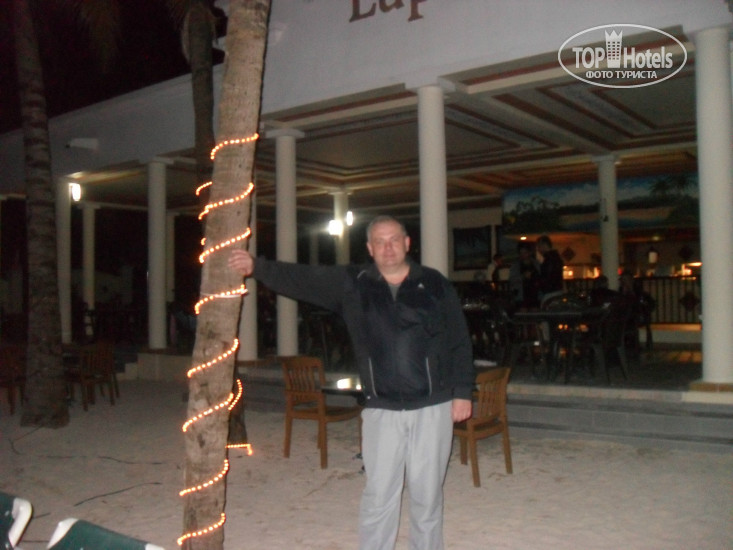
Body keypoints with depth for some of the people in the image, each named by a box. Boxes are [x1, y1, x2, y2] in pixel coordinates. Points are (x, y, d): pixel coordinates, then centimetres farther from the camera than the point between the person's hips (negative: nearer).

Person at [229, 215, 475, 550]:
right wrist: (257, 267, -14)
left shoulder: (435, 284, 2)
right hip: (381, 410, 1)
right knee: (379, 495, 4)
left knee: (427, 493, 10)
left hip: (433, 408, 0)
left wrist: (462, 392, -1)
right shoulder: (351, 284, 3)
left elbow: (459, 343, 4)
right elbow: (299, 278, -3)